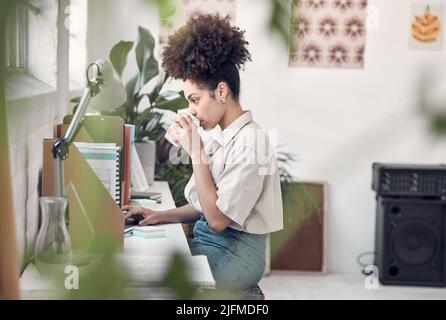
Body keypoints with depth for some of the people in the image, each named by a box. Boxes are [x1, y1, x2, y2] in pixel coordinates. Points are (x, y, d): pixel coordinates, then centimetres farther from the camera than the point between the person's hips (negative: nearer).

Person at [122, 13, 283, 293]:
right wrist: (160, 216, -1)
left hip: (234, 254, -8)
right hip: (209, 240, 8)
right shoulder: (224, 139, 9)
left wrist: (196, 153, -20)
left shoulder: (250, 142, -19)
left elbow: (218, 219, -21)